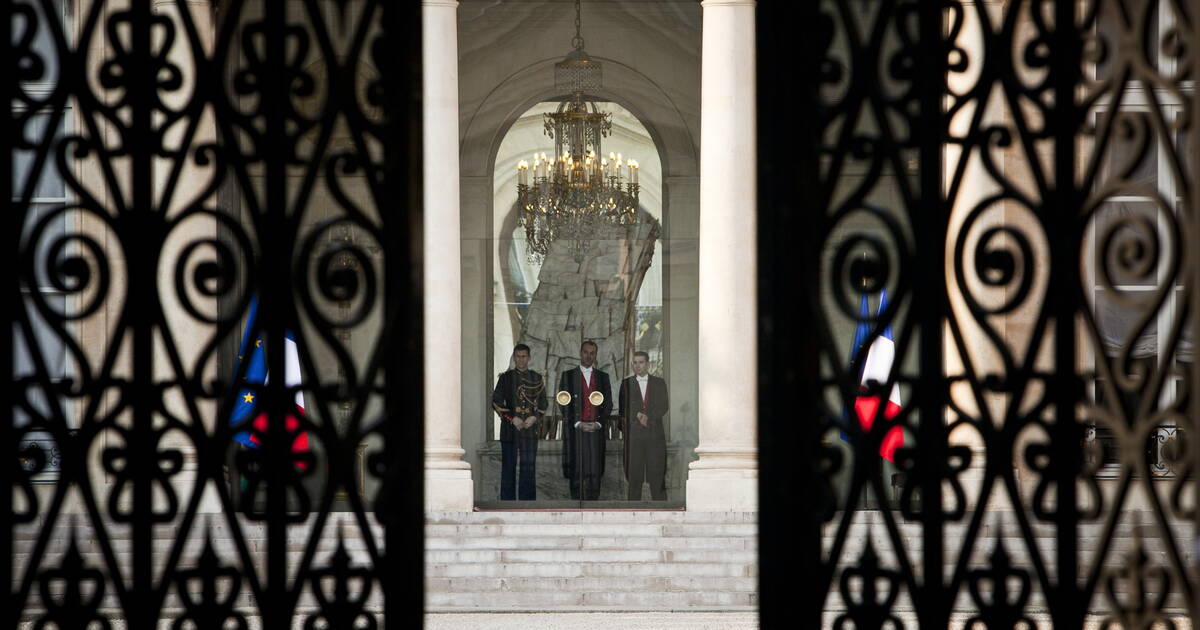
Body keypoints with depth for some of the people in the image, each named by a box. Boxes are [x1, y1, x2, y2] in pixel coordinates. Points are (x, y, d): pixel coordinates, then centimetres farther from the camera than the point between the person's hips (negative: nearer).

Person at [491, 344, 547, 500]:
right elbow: (496, 402, 1)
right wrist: (512, 418, -10)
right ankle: (507, 500, 3)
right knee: (509, 466, -1)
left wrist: (534, 418, -6)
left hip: (530, 428, 1)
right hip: (510, 429, -1)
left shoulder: (536, 379, 11)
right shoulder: (506, 378, 5)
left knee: (529, 467, 0)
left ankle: (527, 501, 4)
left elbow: (543, 403, 13)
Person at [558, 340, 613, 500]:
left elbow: (608, 404, 10)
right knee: (576, 471, -4)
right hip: (574, 430, -1)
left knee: (594, 470, -3)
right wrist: (578, 424, -9)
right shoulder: (568, 376, 7)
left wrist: (598, 424, -4)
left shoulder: (603, 377, 14)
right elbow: (564, 404, 1)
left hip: (596, 430, 2)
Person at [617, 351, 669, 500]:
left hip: (655, 435, 0)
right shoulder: (626, 384, 9)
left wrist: (647, 416, -10)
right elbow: (623, 409, 1)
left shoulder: (659, 383, 12)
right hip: (633, 436, 0)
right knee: (634, 476, -3)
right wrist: (638, 415, -11)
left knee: (657, 476, -3)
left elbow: (663, 408, 3)